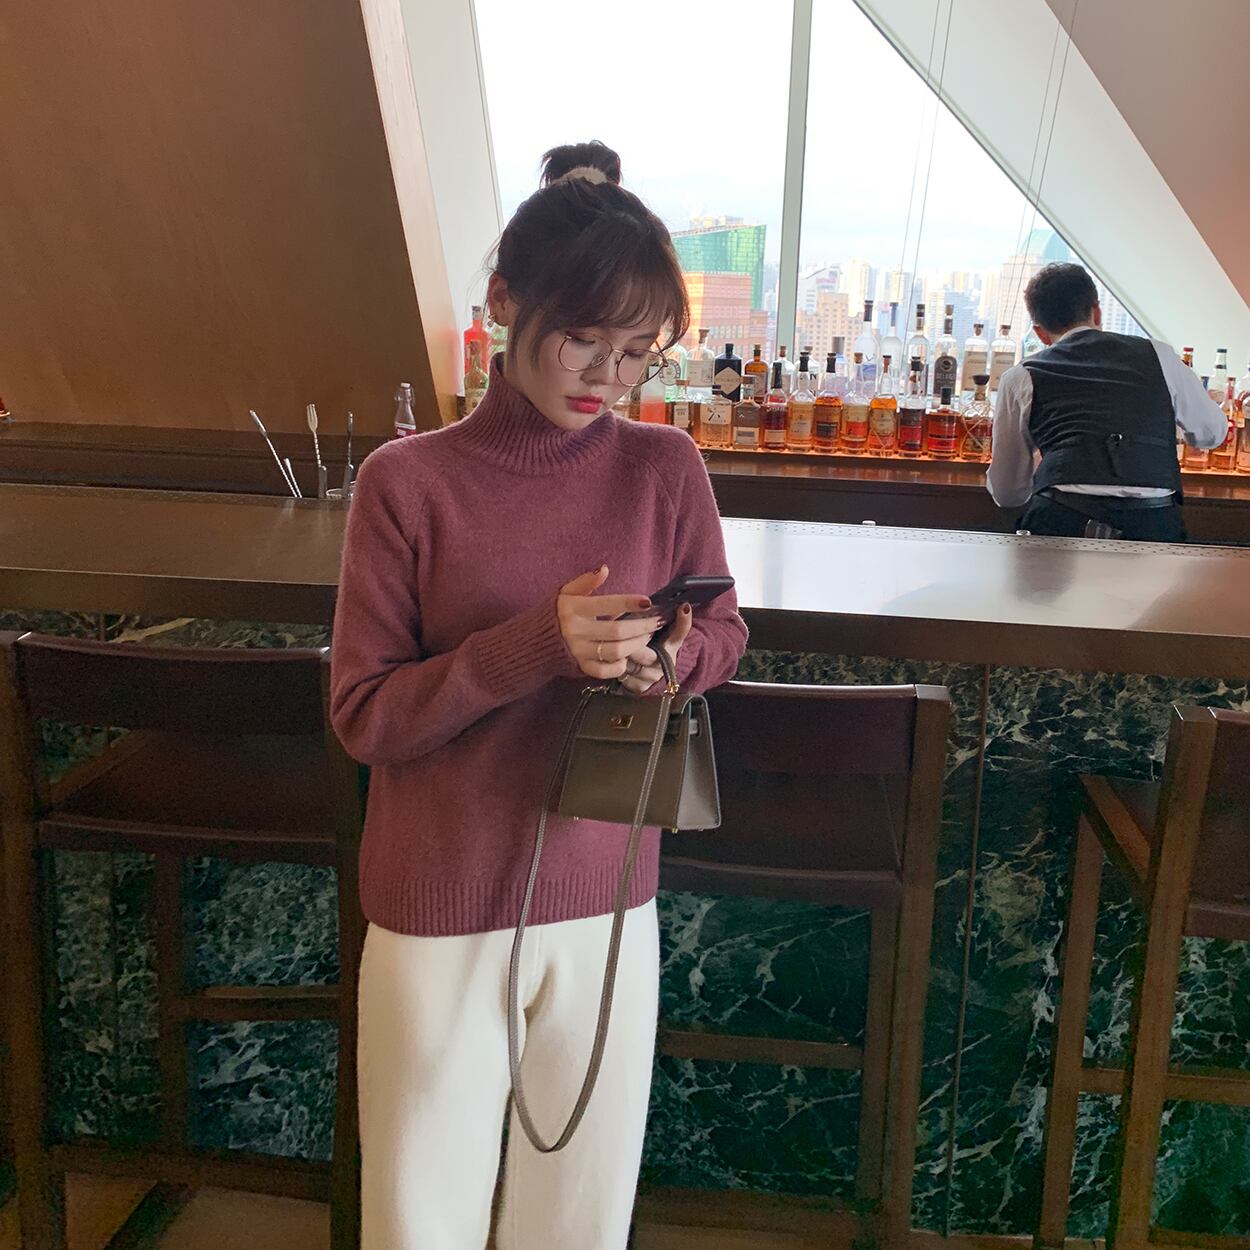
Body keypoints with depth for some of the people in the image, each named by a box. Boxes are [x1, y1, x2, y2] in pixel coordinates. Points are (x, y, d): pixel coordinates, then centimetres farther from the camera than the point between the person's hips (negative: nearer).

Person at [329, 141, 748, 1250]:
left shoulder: (667, 470, -4)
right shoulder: (409, 480, -11)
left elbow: (726, 635, 7)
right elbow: (362, 713, -10)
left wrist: (673, 649, -16)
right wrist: (533, 646, -25)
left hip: (607, 904, 2)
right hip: (440, 915, -2)